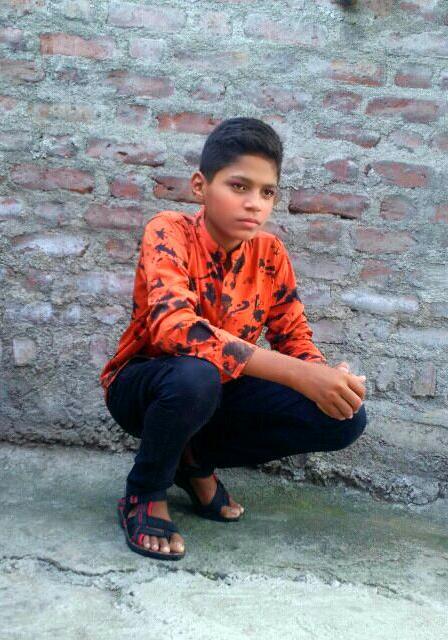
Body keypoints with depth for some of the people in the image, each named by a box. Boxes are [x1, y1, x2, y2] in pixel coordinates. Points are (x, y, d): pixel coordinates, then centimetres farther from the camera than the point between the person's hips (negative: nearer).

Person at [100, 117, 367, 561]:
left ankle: (197, 460, 6)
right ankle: (145, 495, -9)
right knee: (196, 376, -41)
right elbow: (173, 326, -39)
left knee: (344, 419, -13)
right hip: (142, 387, -5)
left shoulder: (270, 253, -6)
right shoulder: (170, 232, -22)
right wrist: (299, 375, -44)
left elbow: (295, 339, 0)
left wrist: (327, 377, -26)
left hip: (219, 392, 5)